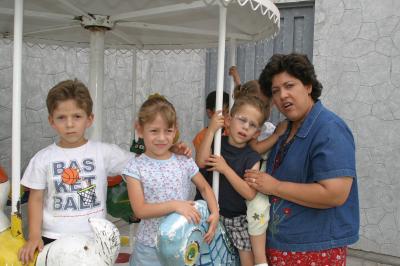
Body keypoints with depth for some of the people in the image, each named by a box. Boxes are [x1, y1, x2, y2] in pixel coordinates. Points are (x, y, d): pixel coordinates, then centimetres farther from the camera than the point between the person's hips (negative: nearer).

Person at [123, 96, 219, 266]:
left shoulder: (185, 162, -3)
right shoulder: (135, 167, -10)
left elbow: (205, 188, 10)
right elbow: (140, 210, -15)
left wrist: (215, 213, -7)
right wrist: (175, 205, -24)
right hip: (150, 247, -2)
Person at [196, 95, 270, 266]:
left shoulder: (252, 157, -11)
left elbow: (250, 194, -20)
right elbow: (200, 162, -23)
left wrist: (225, 169, -24)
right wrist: (211, 130, -24)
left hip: (239, 218, -2)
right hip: (214, 213, 3)